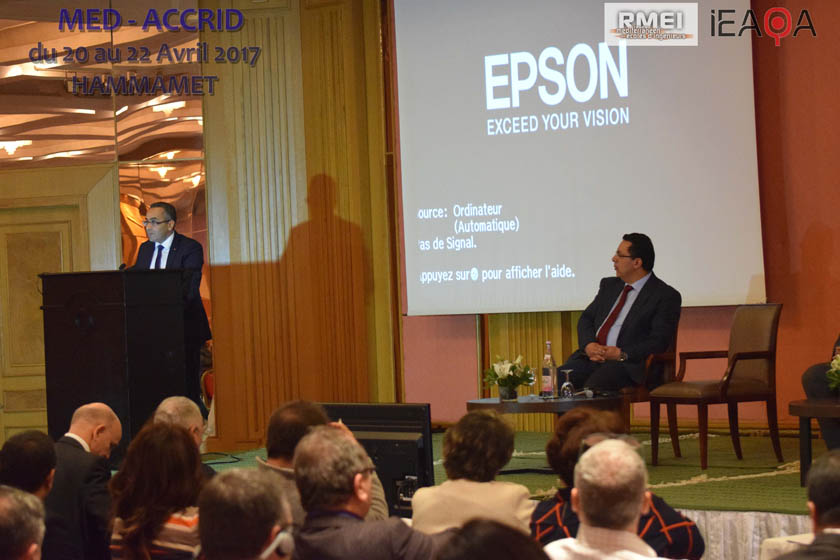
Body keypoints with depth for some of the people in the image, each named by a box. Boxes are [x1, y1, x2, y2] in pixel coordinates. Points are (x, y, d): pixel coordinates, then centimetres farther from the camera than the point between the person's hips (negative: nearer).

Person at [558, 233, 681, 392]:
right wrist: (589, 345, -3)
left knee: (593, 385, -36)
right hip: (592, 357, 6)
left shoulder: (666, 296, 0)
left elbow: (658, 341, -8)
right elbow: (586, 318, 19)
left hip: (629, 364, -6)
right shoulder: (609, 285, 22)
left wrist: (622, 354, -17)